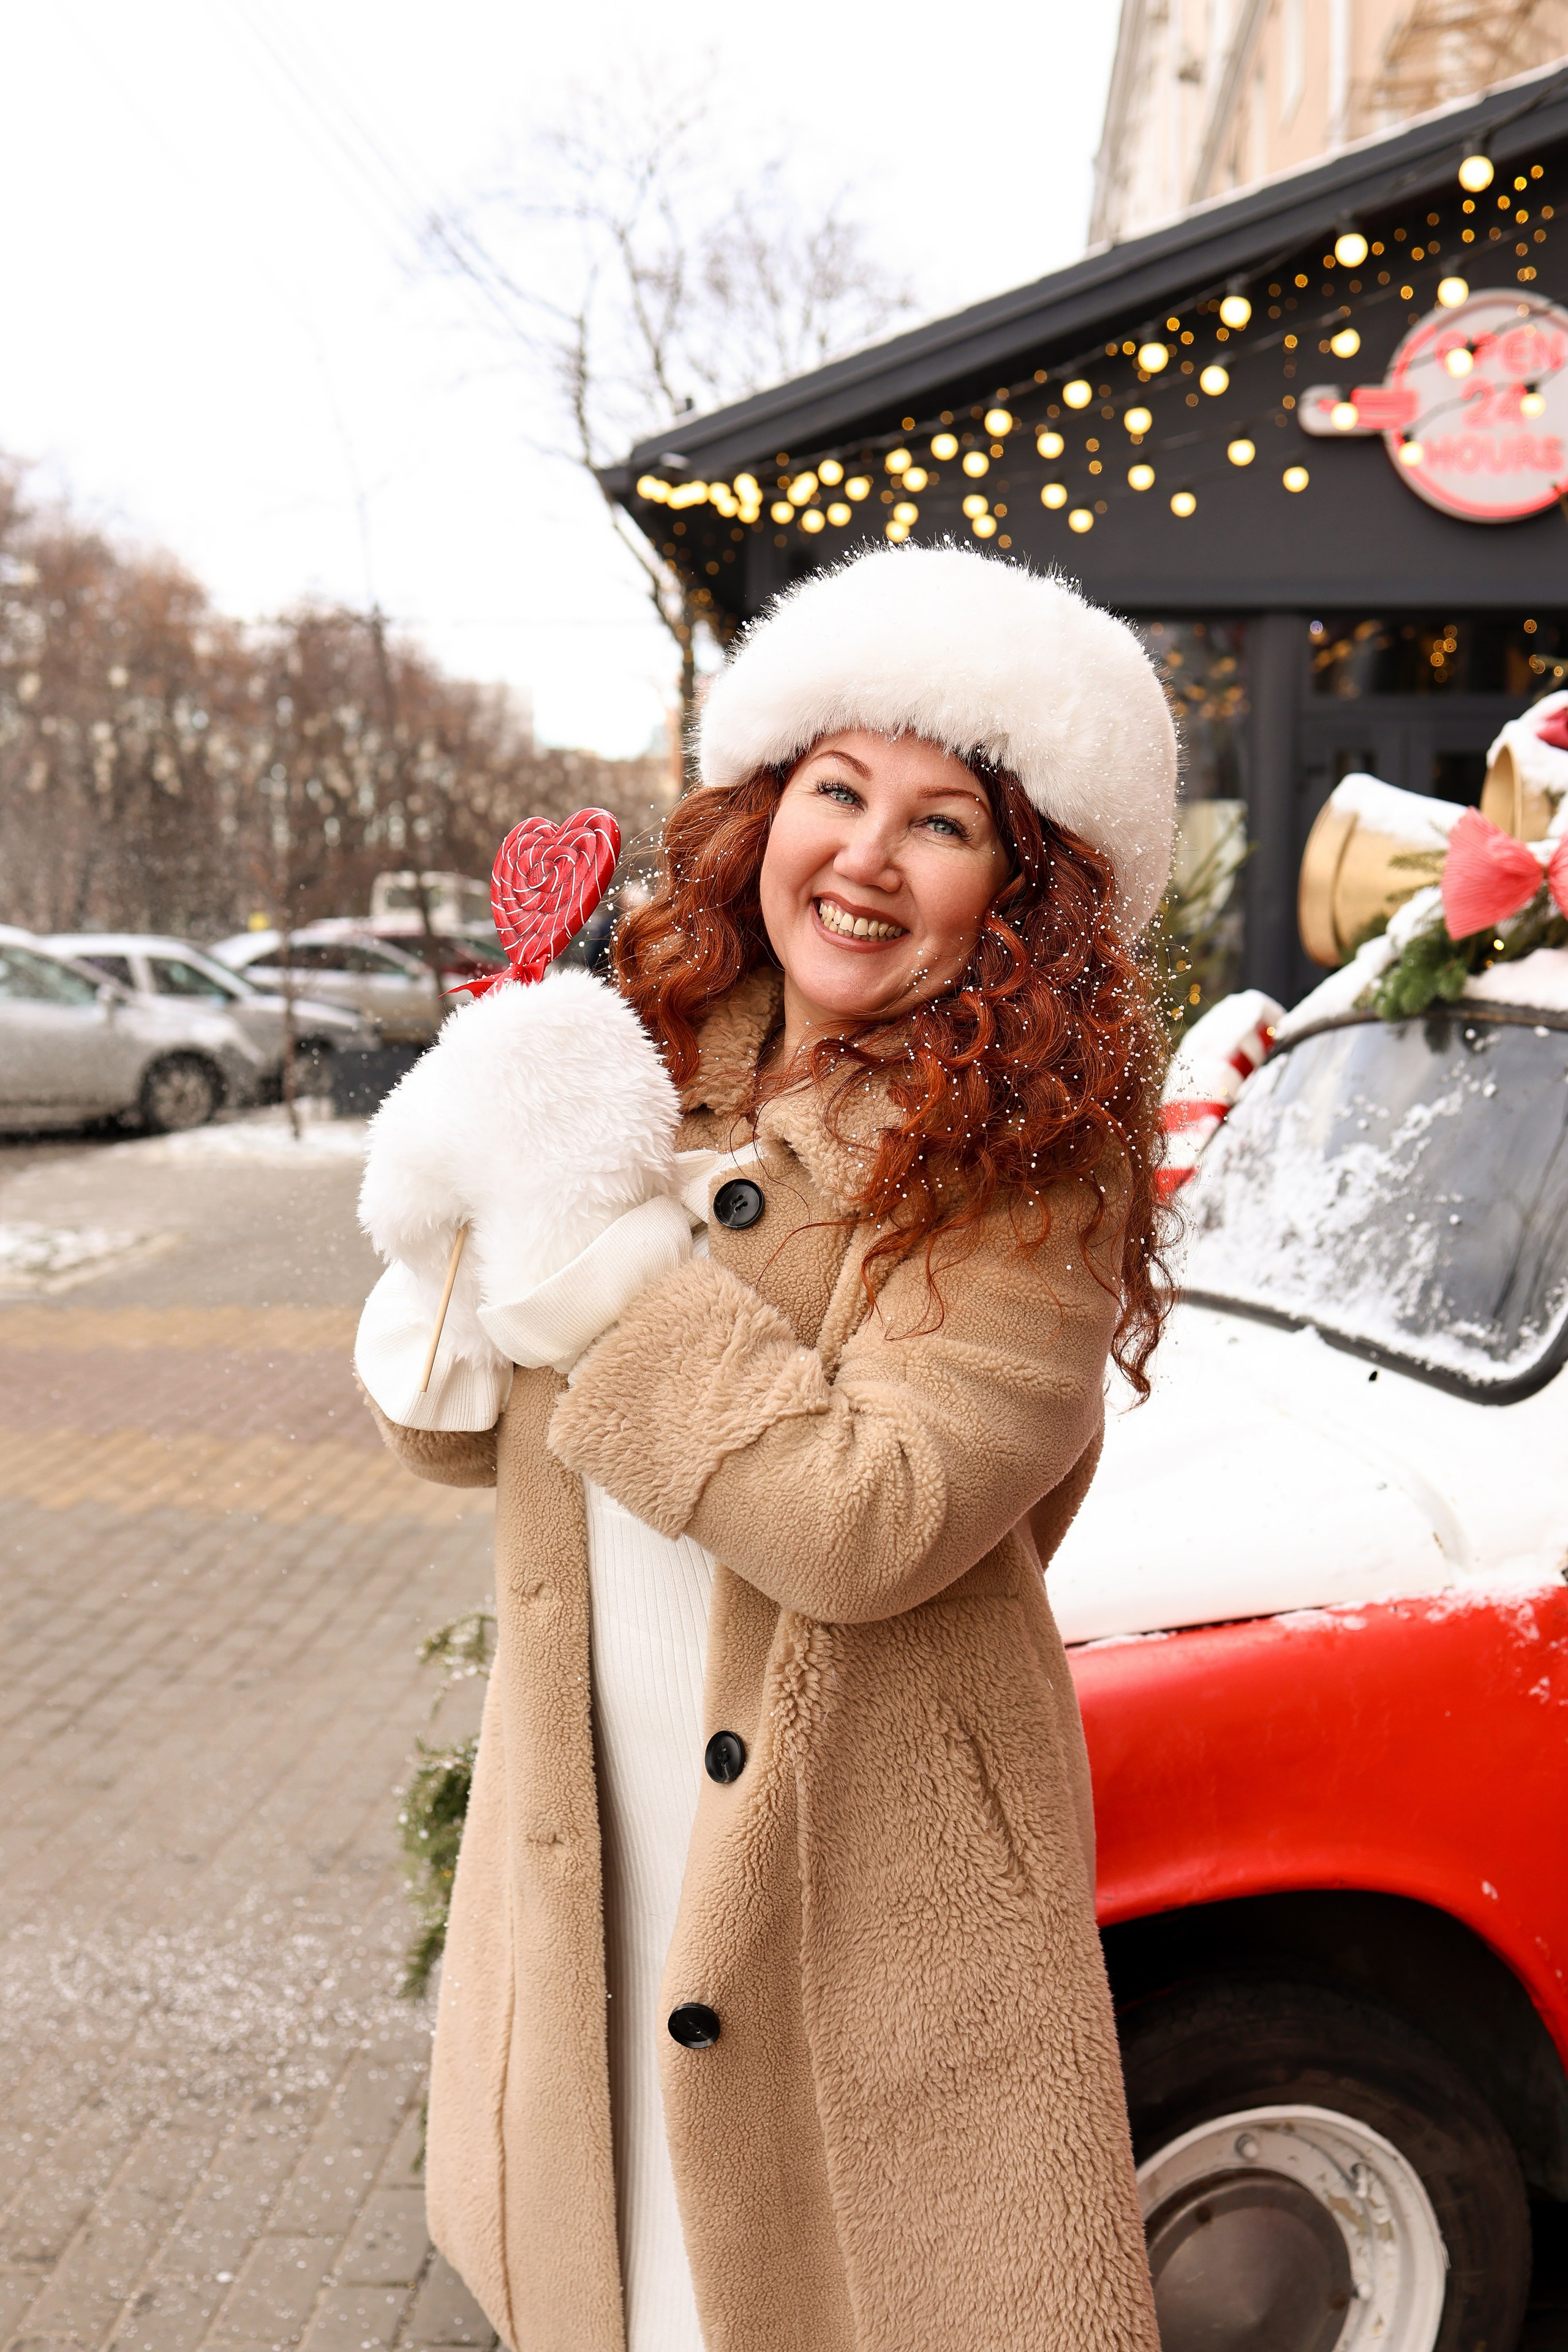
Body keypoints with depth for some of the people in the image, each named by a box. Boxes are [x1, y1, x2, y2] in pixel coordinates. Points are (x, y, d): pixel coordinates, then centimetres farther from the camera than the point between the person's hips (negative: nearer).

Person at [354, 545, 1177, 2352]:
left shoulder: (1031, 1164, -15)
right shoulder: (642, 1063, 1)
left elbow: (872, 1520, -26)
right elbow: (452, 1437, 6)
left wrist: (596, 1250, -22)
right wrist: (451, 1248, -15)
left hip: (871, 1891, -5)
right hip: (585, 1853, 5)